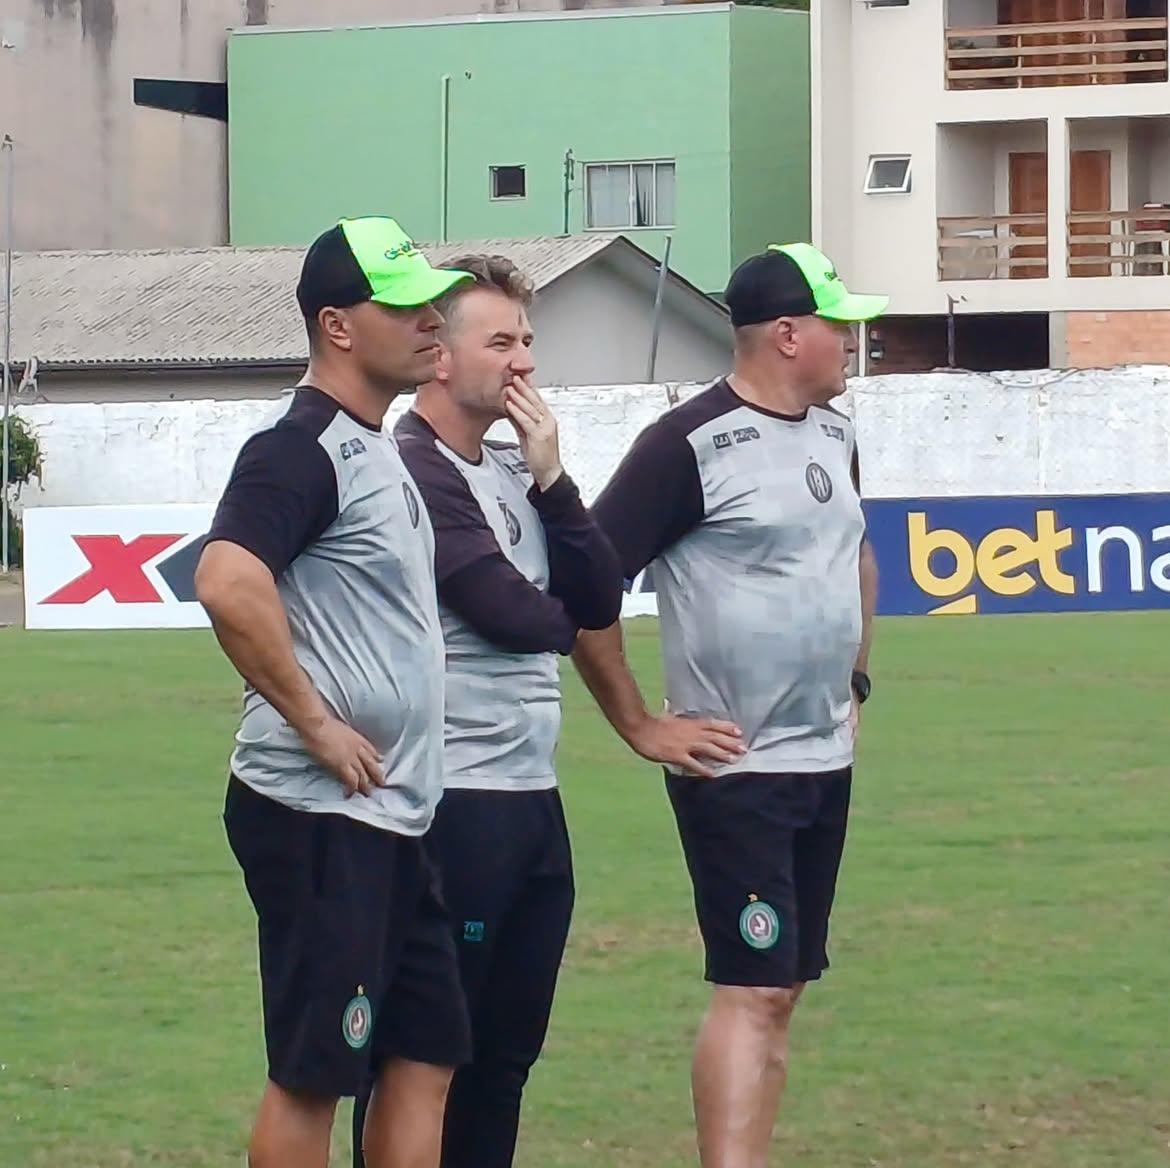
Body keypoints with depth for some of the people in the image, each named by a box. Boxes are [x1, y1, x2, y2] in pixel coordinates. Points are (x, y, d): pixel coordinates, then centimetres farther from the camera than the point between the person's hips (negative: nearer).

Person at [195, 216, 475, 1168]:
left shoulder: (376, 449, 16)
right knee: (313, 1074, -5)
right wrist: (315, 722, -24)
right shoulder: (302, 451, -15)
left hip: (392, 817, 10)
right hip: (321, 815, -10)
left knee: (426, 1054, 11)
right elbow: (227, 586, -31)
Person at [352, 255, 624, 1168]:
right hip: (456, 805, -9)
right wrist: (562, 621, 4)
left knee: (507, 1049, 13)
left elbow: (602, 601, 8)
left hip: (532, 794, 9)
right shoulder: (414, 471, -12)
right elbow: (506, 611, -18)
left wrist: (550, 478, -3)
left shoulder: (516, 473, 15)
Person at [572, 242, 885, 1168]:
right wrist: (640, 726, -13)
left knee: (781, 987, 11)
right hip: (733, 770, -8)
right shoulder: (689, 446, -15)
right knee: (753, 989, -14)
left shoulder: (834, 436, 10)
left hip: (828, 762, 8)